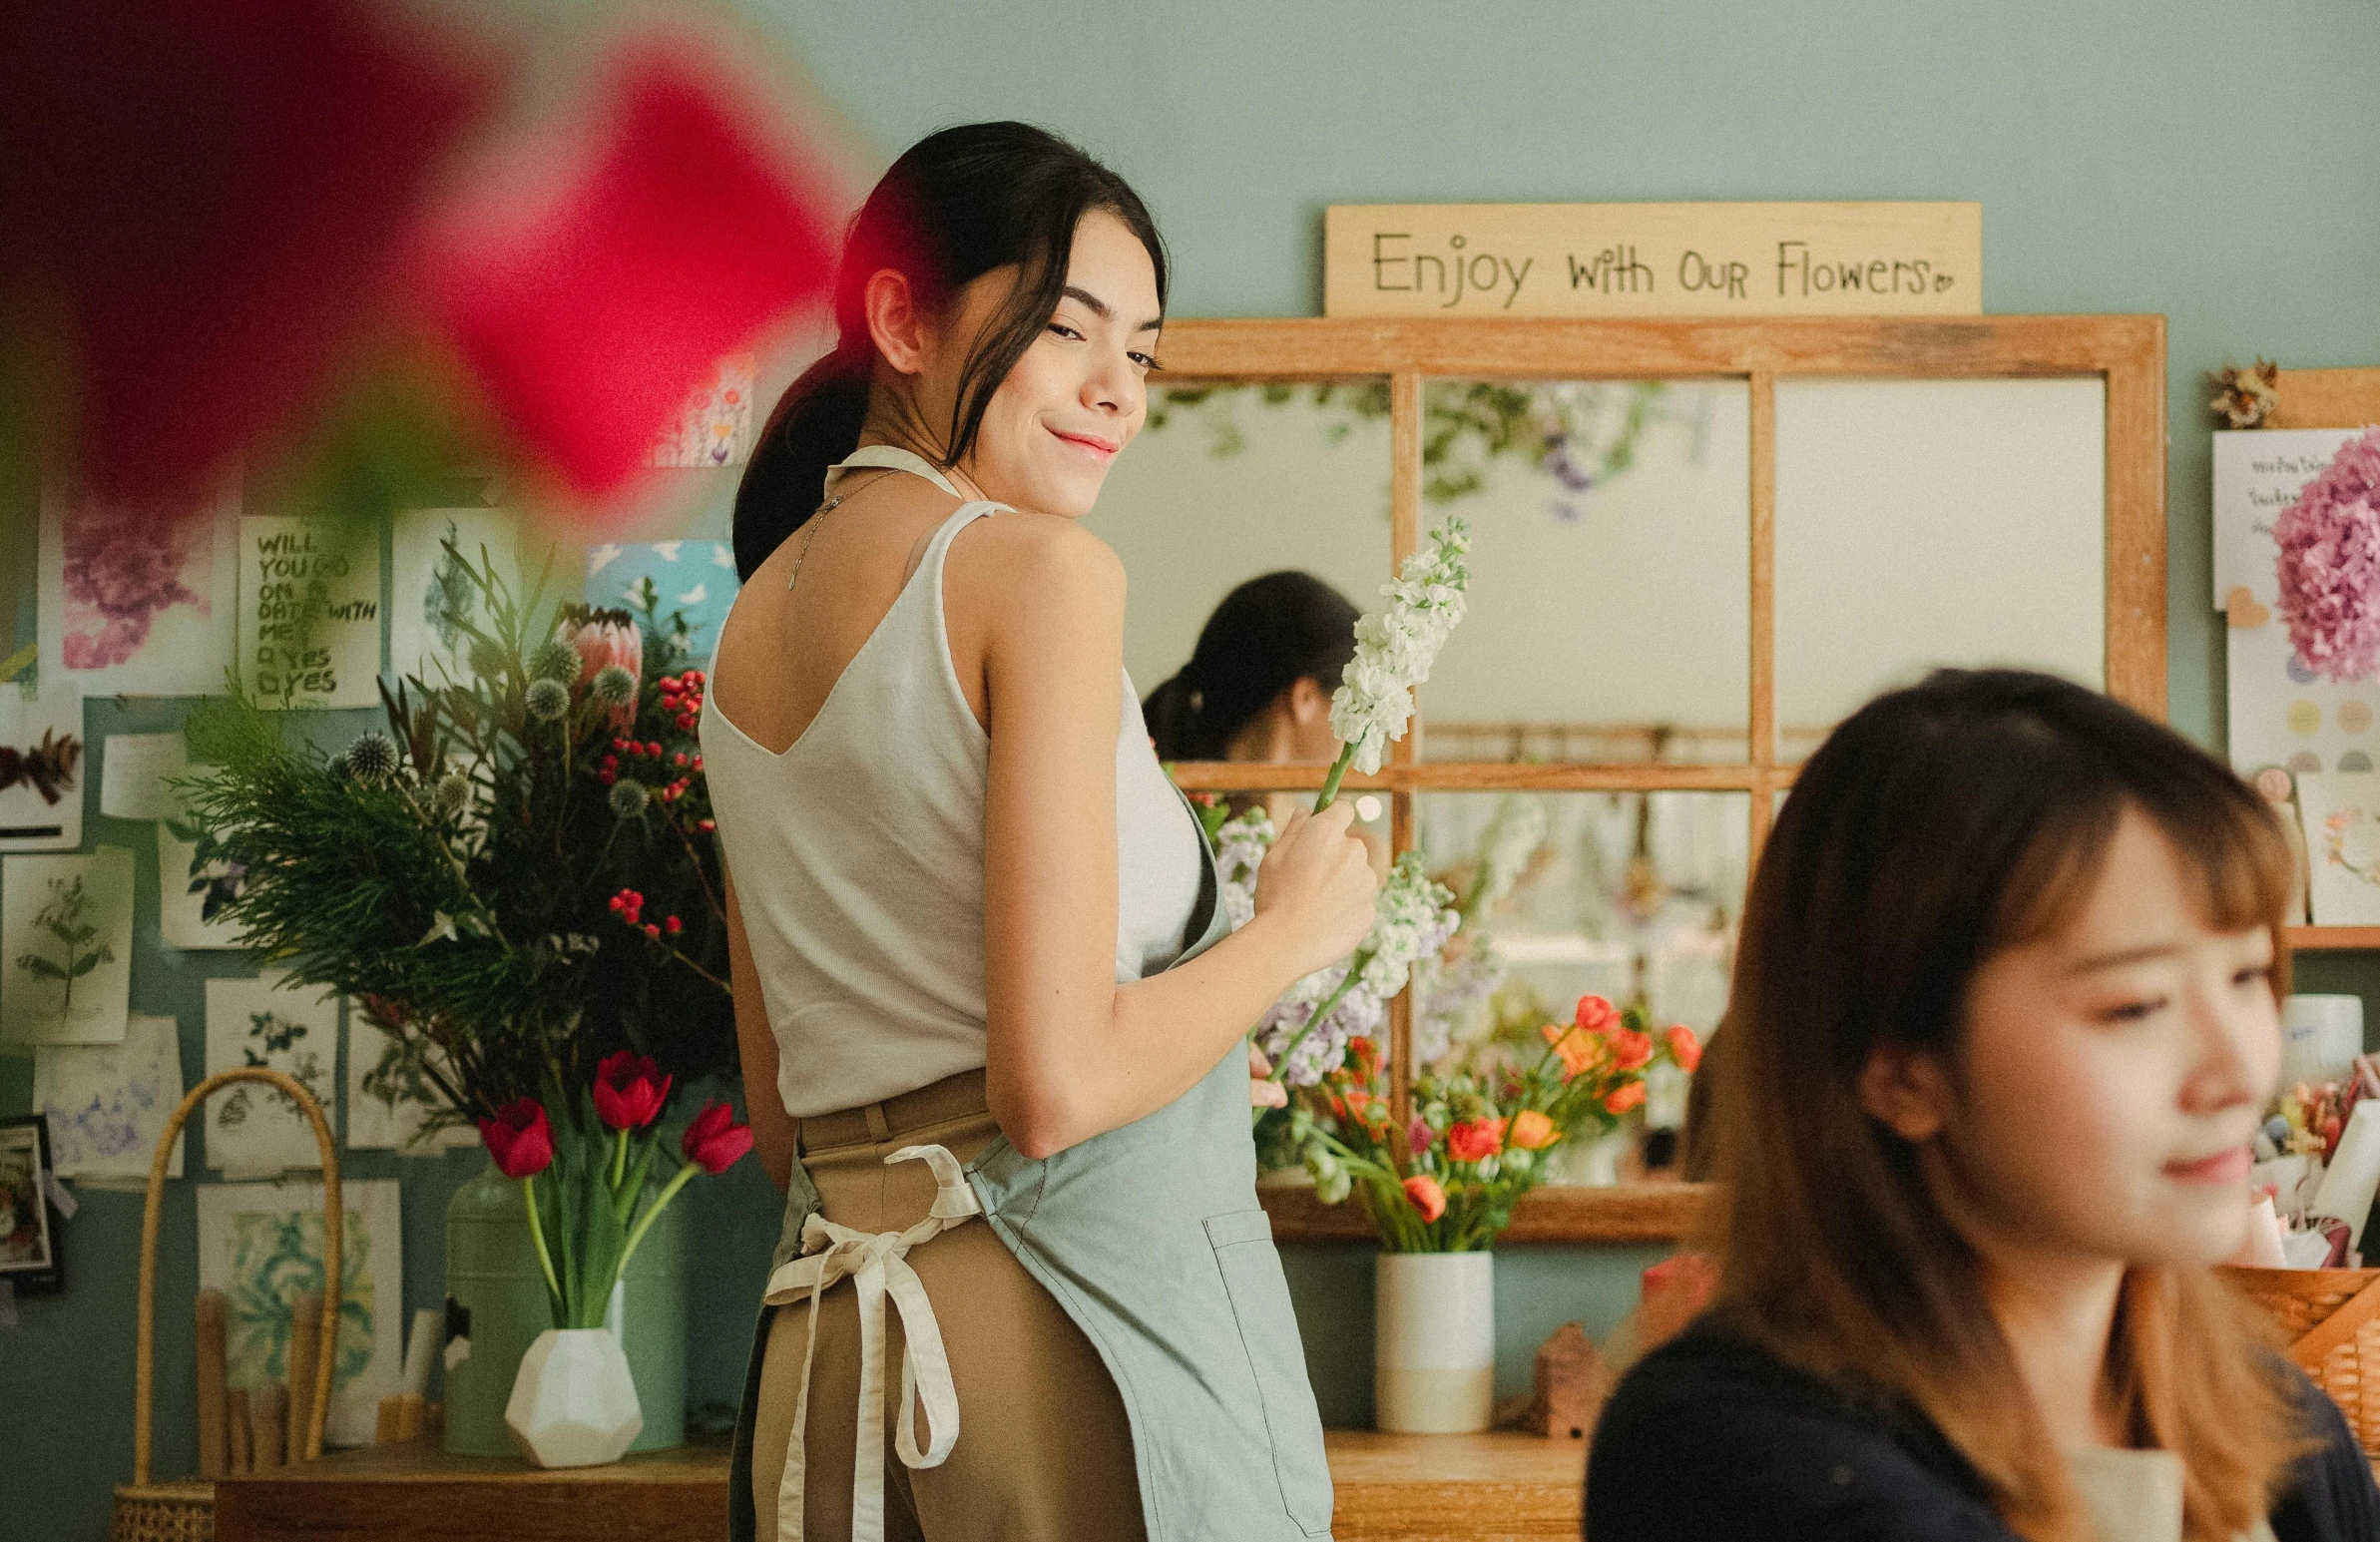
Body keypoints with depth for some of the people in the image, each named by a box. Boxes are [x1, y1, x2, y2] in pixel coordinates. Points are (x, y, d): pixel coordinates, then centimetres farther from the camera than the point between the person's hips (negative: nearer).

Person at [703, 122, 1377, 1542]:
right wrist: (1300, 925, -2)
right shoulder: (1040, 568, -10)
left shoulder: (753, 621, 14)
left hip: (829, 1330, 8)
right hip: (1094, 1295, -8)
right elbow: (1059, 1082, -16)